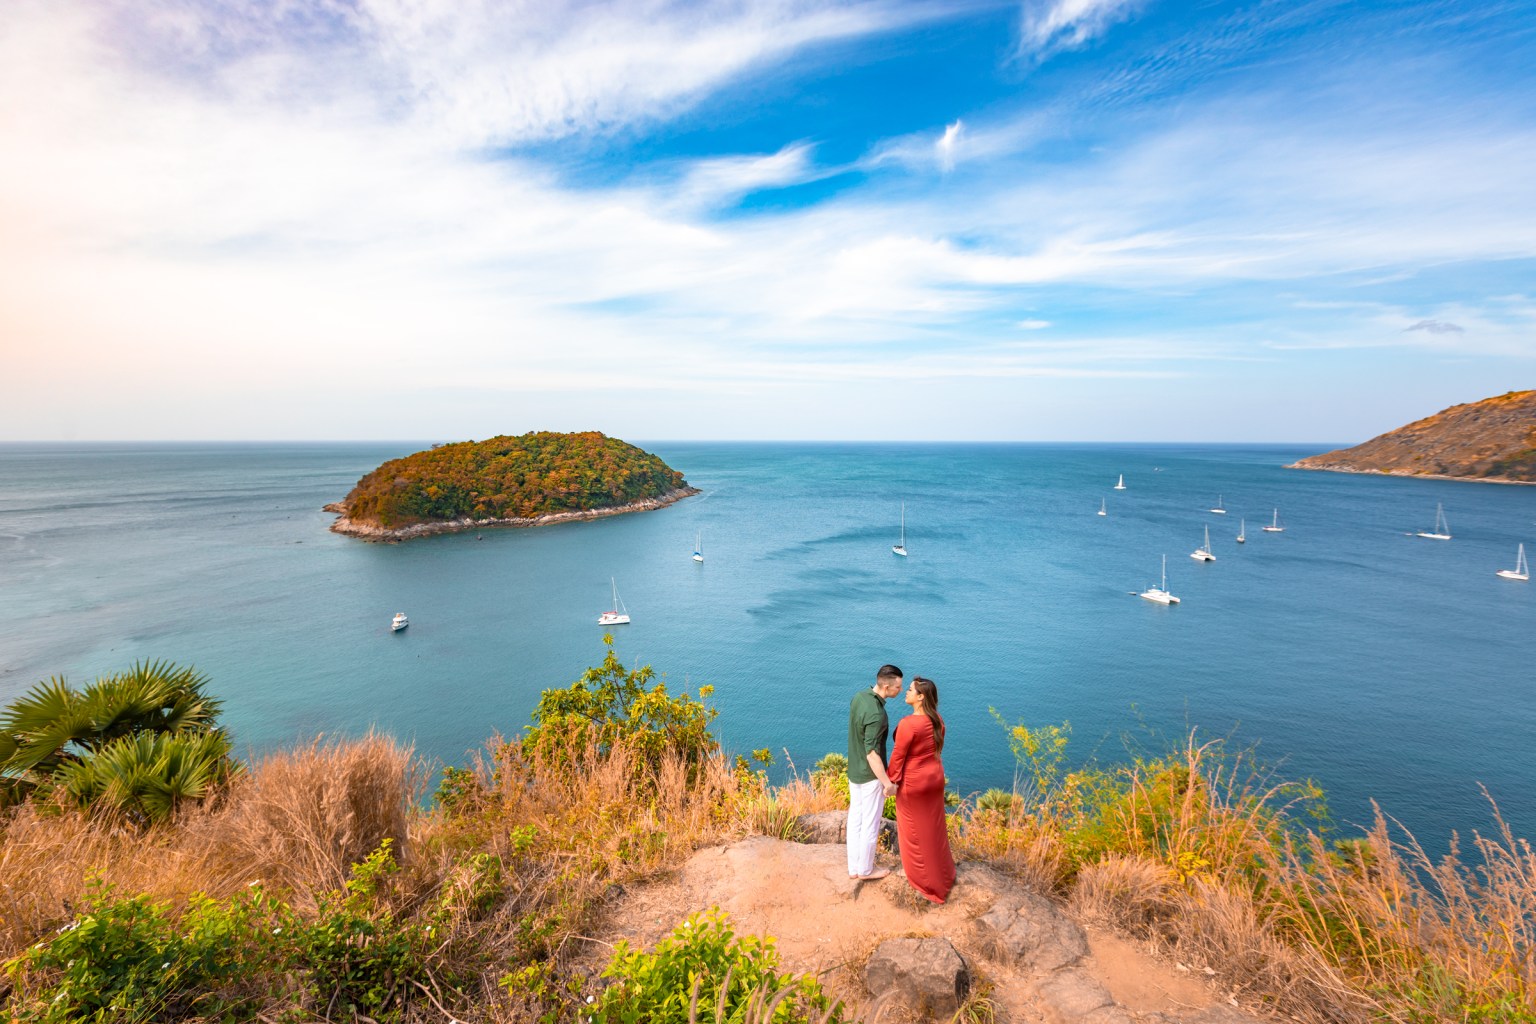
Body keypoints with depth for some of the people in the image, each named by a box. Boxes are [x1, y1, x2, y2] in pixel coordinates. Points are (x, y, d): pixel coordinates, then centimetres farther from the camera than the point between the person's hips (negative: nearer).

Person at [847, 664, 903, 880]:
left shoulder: (858, 697, -5)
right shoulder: (877, 715, -31)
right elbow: (872, 754, -29)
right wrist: (887, 783, -20)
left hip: (854, 771, 8)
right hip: (870, 775, -8)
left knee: (855, 819, 18)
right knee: (871, 823, 11)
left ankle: (854, 867, 32)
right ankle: (866, 869, 28)